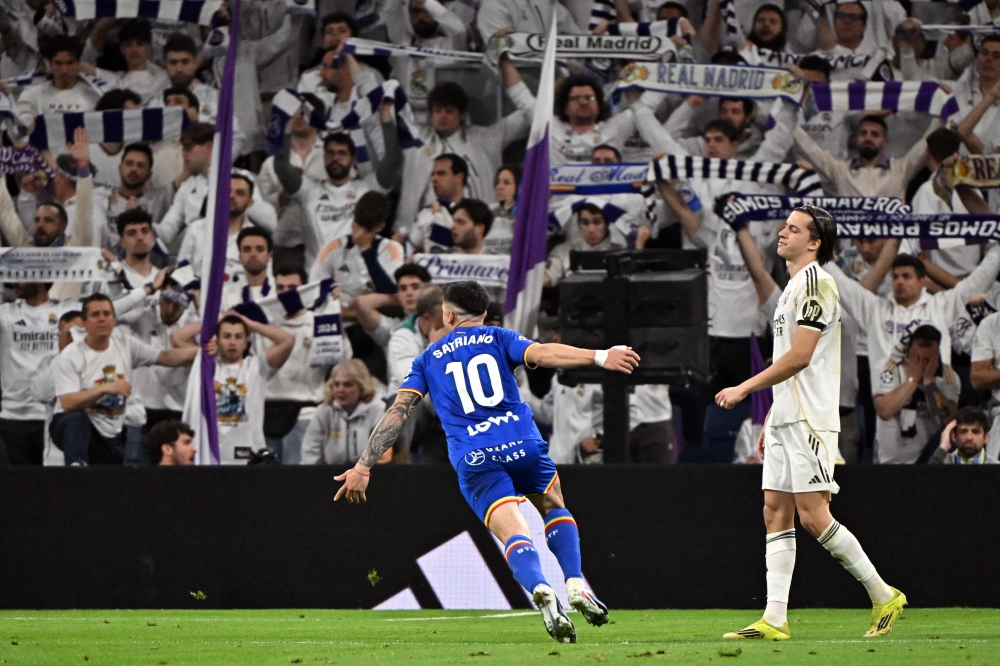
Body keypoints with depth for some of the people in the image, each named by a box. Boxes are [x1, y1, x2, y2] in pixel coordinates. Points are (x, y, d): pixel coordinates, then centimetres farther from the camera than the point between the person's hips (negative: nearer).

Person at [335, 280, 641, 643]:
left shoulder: (428, 360, 19)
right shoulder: (497, 338, 14)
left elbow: (397, 413, 12)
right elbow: (541, 354, -5)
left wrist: (363, 467, 12)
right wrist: (599, 357, -15)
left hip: (473, 460, 0)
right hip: (522, 443, 0)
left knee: (514, 534, -10)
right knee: (554, 508, 25)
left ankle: (540, 590, -41)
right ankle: (575, 584, 4)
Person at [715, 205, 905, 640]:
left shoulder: (815, 282, -12)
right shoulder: (794, 286, 20)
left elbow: (800, 356, -18)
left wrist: (745, 388, -14)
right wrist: (771, 420, 23)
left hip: (810, 420, -10)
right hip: (786, 420, 10)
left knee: (813, 516, -11)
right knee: (776, 513, 3)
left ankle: (884, 597, -1)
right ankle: (775, 619, 0)